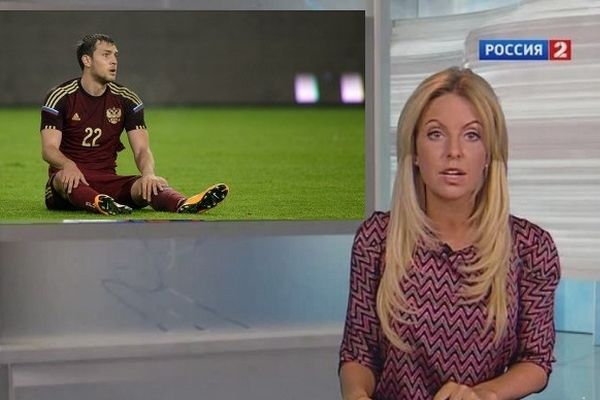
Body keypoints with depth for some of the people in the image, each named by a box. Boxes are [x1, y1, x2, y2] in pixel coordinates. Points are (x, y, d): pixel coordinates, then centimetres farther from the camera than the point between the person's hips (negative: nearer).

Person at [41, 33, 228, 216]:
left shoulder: (127, 100, 7)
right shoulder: (60, 97, -2)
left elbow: (141, 149, 0)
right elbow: (49, 148, -10)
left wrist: (148, 173, -24)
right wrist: (68, 165, -34)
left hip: (108, 181, 2)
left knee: (147, 184, -28)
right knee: (64, 178, -39)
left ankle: (184, 205, -61)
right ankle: (99, 204, -72)